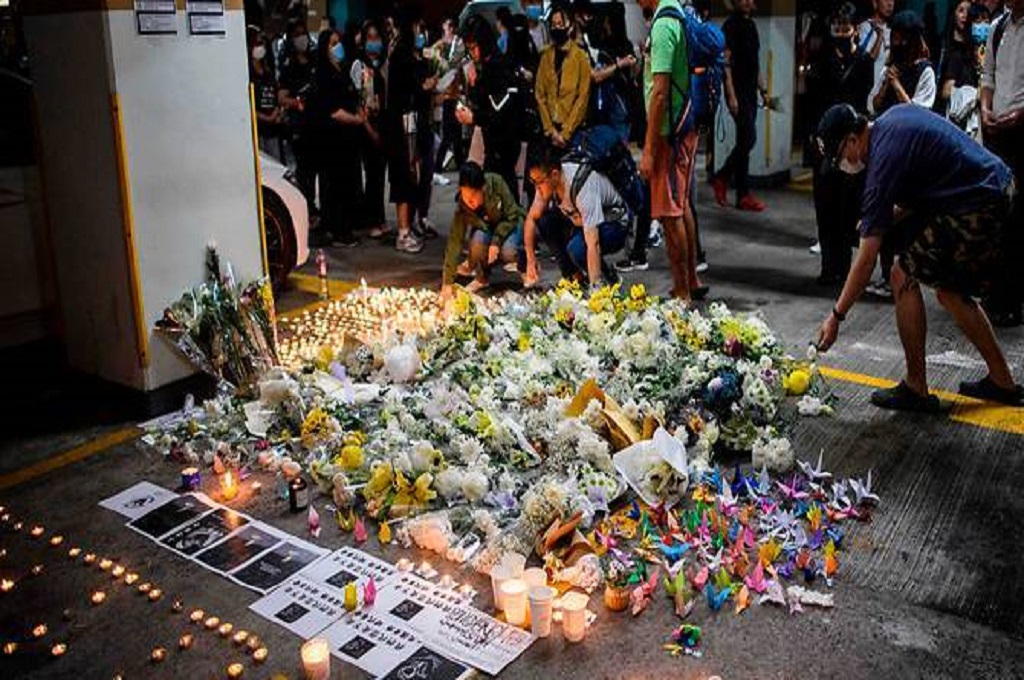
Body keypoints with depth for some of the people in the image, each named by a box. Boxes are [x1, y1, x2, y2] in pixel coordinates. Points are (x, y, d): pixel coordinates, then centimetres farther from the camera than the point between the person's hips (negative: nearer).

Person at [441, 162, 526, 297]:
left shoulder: (496, 183, -30)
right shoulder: (462, 209, -26)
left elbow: (512, 216, -19)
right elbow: (454, 242, -27)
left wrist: (496, 241, -31)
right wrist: (447, 283, -32)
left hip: (510, 224, -1)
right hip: (486, 228, 2)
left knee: (508, 252, -32)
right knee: (478, 240, -33)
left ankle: (524, 263, 4)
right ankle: (481, 278, -6)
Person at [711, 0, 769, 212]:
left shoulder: (751, 24, 17)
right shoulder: (731, 25, -8)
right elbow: (726, 62, -14)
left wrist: (762, 89, 17)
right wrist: (731, 95, -19)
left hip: (750, 91, 8)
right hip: (738, 91, -8)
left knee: (745, 140, 8)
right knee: (748, 138, -8)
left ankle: (721, 178, 22)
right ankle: (743, 195, -1)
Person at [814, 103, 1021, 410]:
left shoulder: (885, 159, -17)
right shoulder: (896, 114, 8)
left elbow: (867, 258, -17)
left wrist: (836, 316, -10)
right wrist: (887, 217, 9)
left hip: (976, 206, -10)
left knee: (904, 275, -4)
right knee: (950, 291, 18)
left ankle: (916, 390, 3)